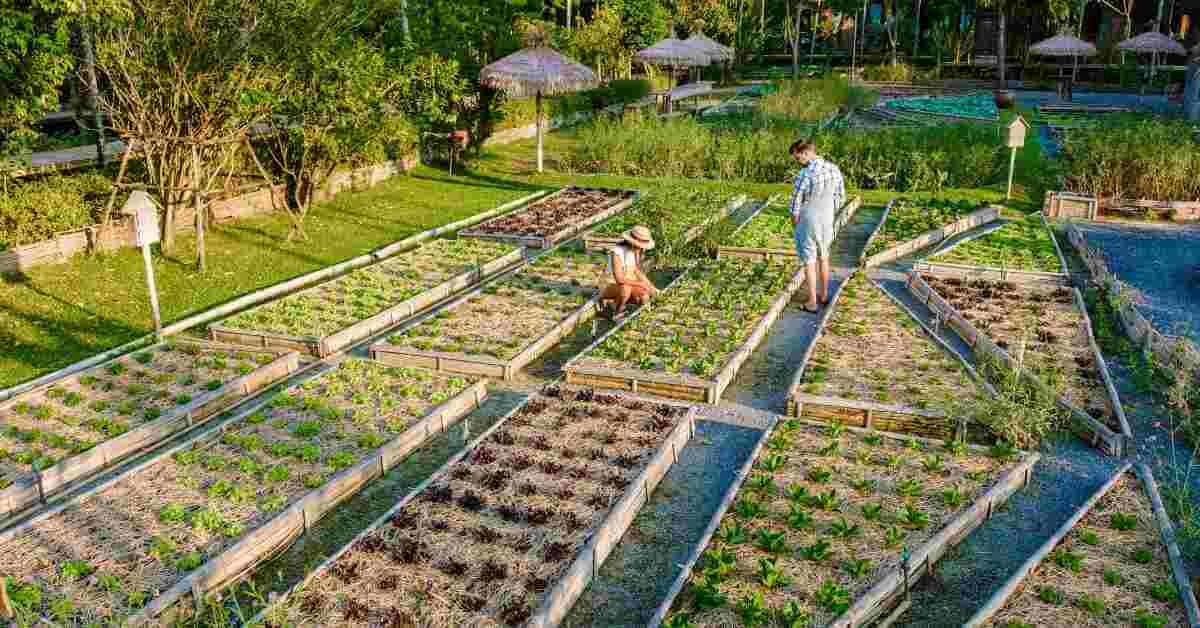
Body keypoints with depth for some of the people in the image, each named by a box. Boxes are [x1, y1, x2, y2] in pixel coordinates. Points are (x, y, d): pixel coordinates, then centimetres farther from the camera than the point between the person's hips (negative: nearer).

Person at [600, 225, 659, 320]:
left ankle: (614, 303, 10)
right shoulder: (617, 252, -27)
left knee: (644, 298, -15)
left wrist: (651, 286, -2)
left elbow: (637, 272, 9)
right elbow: (619, 279, -33)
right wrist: (641, 284, -26)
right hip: (612, 287, -8)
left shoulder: (635, 251, -3)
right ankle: (617, 314, -10)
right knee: (626, 288, -38)